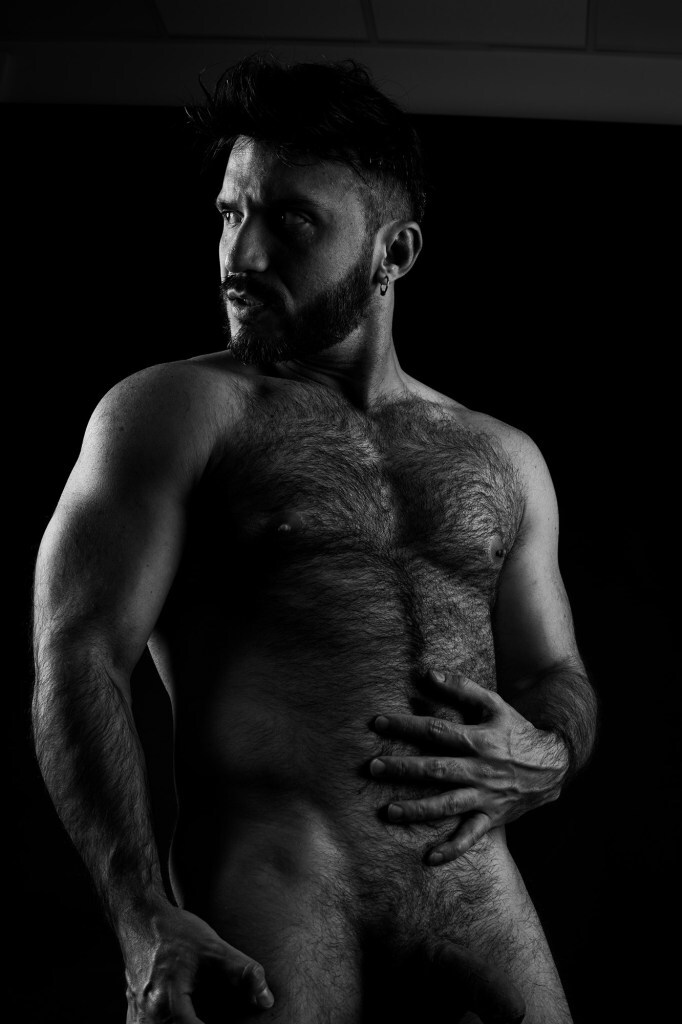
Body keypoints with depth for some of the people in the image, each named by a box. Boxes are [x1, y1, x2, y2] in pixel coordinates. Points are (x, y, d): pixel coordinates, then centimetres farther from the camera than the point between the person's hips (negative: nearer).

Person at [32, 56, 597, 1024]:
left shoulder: (502, 459, 17)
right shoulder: (175, 410, 4)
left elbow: (560, 679, 22)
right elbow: (78, 658, -6)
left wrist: (544, 759, -3)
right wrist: (146, 924, -18)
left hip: (480, 905, 4)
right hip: (271, 901, -4)